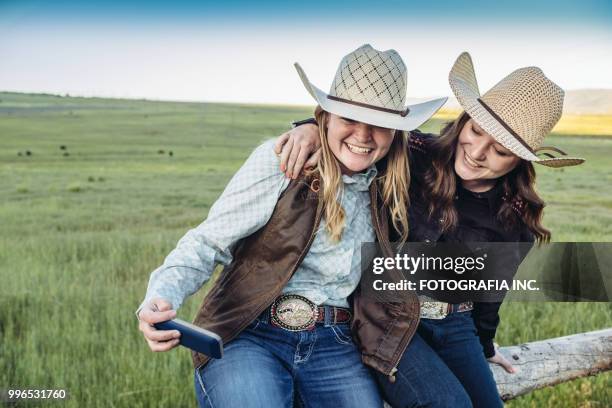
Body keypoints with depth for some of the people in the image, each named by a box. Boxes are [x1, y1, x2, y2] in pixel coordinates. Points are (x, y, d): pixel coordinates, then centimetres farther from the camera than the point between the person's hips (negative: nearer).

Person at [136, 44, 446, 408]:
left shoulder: (385, 187, 8)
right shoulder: (280, 161, -6)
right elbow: (207, 244, -7)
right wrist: (162, 298, -23)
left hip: (334, 346, 5)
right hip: (249, 334, -4)